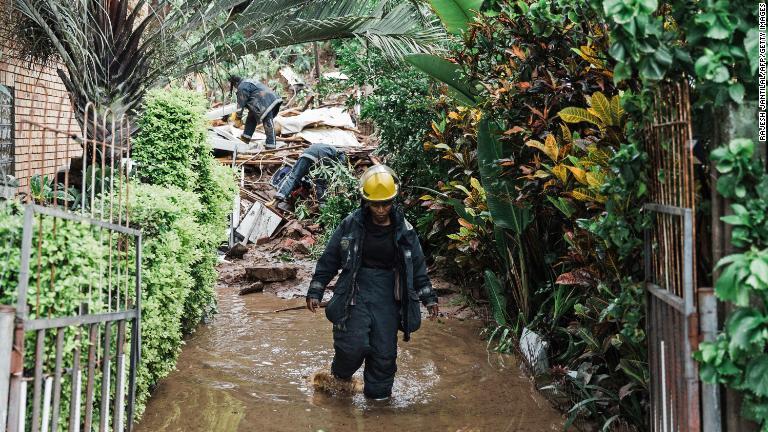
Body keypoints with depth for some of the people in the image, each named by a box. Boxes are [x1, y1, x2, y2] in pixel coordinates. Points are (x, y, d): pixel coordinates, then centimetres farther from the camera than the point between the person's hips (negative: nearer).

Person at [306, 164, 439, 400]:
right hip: (355, 291, -2)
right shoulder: (352, 224, -3)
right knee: (353, 345, -12)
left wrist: (428, 297, 10)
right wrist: (315, 291, 1)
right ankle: (340, 377, 20)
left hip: (388, 296, 2)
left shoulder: (403, 229, 1)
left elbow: (417, 264, 11)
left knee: (385, 351, 3)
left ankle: (378, 395, 22)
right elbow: (329, 259, 3)